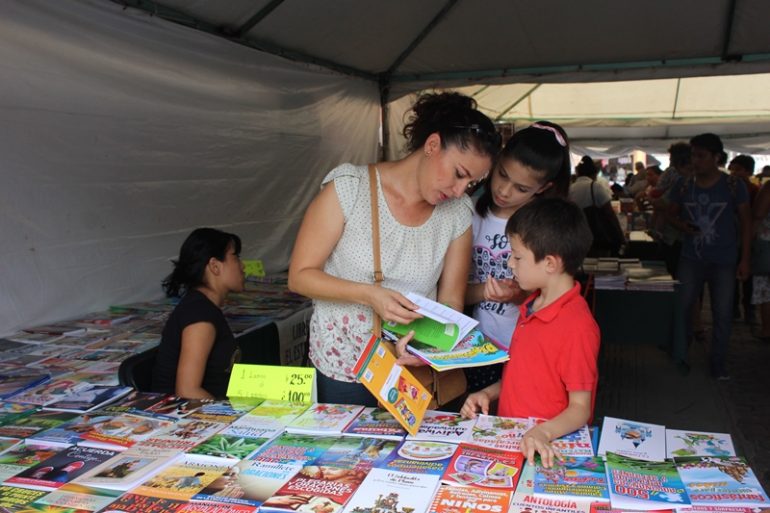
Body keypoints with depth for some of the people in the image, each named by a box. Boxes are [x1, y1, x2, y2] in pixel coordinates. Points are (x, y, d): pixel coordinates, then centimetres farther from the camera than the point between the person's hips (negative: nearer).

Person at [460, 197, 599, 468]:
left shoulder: (578, 326, -17)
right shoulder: (531, 308, 11)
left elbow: (580, 408, -13)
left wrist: (542, 432, -28)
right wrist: (488, 393, 7)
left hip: (546, 449, -7)